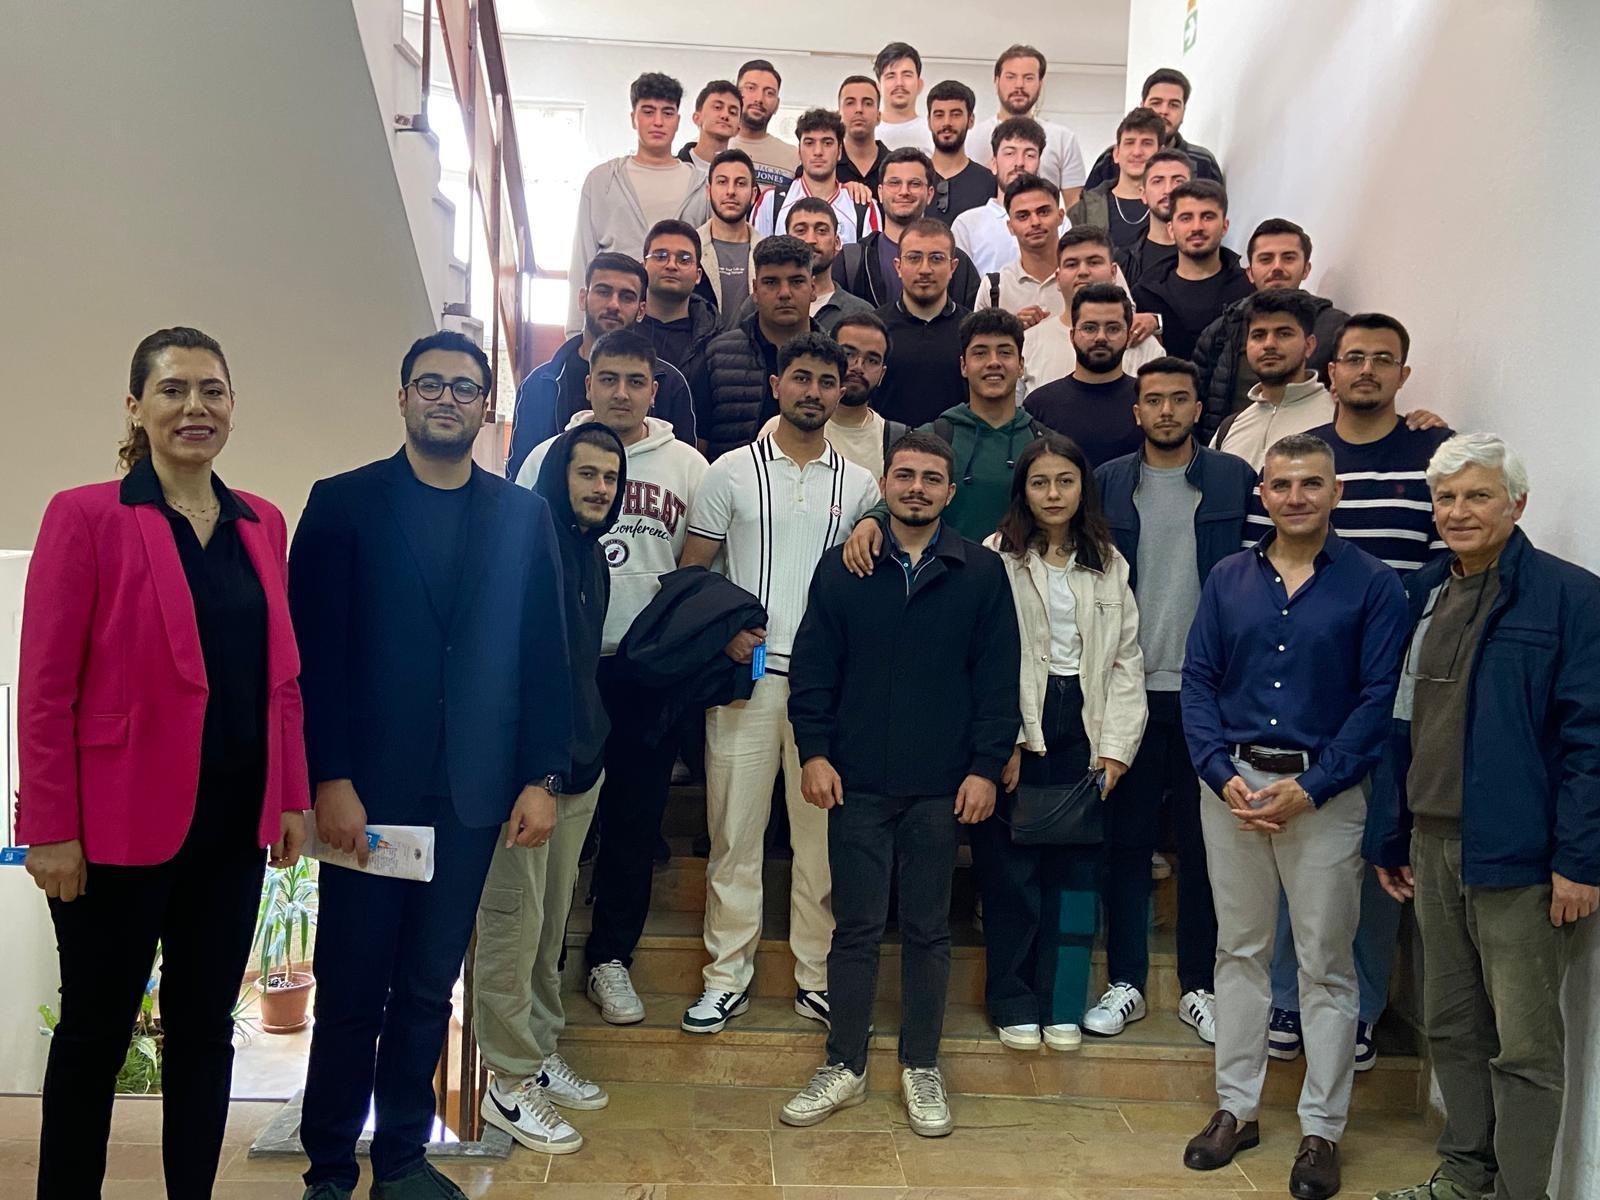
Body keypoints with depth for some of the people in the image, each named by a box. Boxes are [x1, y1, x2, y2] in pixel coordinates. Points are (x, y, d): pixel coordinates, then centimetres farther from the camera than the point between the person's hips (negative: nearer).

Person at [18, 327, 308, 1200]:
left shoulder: (263, 524, 7)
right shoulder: (85, 516, -7)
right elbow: (46, 687, -9)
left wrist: (292, 798, 7)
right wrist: (51, 830, -11)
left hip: (233, 823, 5)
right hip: (122, 825, -4)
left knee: (206, 1025, 15)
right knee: (95, 1030, 11)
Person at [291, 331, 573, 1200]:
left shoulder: (522, 516, 8)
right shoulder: (344, 502, 2)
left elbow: (545, 655, 5)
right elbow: (315, 650, -5)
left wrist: (543, 777, 0)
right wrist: (329, 778, -11)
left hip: (471, 793, 2)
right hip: (367, 788, -2)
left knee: (428, 988, 11)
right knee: (351, 990, 7)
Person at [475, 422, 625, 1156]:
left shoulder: (592, 557, 13)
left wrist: (592, 744, 17)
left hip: (580, 767, 8)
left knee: (551, 922, 15)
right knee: (514, 923, -1)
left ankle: (540, 1055, 27)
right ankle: (508, 1082, 10)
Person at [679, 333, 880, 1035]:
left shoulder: (860, 485, 10)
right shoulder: (732, 471, 4)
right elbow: (692, 570, 5)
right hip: (746, 673, -2)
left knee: (823, 831, 6)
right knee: (735, 829, 3)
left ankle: (816, 977, 18)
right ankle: (728, 976, 15)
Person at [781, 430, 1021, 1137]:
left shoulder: (982, 574, 2)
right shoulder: (842, 568, 4)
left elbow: (996, 680, 1)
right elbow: (812, 667, 3)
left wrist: (986, 767, -4)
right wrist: (813, 750, -6)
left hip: (942, 786, 0)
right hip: (857, 784, 0)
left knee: (928, 931, 10)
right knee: (856, 927, 7)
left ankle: (922, 1067, 25)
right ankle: (845, 1067, 21)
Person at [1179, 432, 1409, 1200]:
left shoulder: (1372, 585, -3)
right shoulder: (1228, 579, 6)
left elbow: (1376, 700, -8)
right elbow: (1198, 682, 3)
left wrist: (1310, 788, -15)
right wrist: (1224, 776, -10)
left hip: (1325, 790, -3)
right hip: (1233, 784, 3)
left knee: (1325, 964, 5)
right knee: (1239, 951, 11)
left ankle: (1323, 1129, 17)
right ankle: (1236, 1108, 23)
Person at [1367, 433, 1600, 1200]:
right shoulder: (1423, 595, 11)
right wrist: (1392, 836, 13)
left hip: (1519, 855, -6)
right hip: (1435, 846, 7)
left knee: (1525, 1041, 4)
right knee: (1451, 1027, 16)